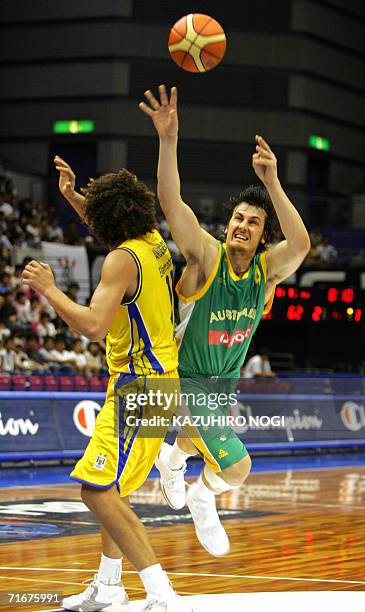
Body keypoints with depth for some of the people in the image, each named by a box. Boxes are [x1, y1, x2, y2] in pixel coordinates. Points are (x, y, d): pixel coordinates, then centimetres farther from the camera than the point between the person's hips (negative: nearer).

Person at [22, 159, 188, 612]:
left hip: (140, 386, -10)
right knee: (113, 485, 23)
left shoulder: (122, 259, -19)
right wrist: (72, 196, 28)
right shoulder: (153, 242, 7)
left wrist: (49, 289, -17)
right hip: (153, 377, 10)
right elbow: (111, 226, 32)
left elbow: (93, 326, -29)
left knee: (98, 490, -18)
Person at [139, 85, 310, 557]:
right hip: (186, 380, -5)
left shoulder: (268, 269, -15)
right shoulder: (206, 257, -23)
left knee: (198, 438, 33)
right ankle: (203, 500, 17)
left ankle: (173, 458, 68)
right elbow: (171, 202, -37)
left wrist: (272, 183, -49)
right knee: (236, 466, -16)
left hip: (225, 380, 5)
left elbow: (301, 244, -38)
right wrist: (168, 139, -50)